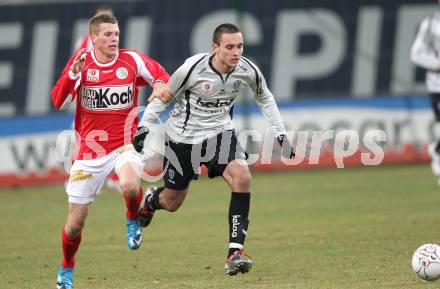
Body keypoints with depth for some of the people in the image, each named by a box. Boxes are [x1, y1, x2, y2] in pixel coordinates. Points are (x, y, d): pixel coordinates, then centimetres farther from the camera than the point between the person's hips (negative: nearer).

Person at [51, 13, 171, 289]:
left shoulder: (132, 60, -3)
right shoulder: (81, 62, -4)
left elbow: (163, 79, 7)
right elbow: (59, 101, -13)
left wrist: (161, 87, -17)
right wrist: (73, 73, -29)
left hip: (124, 143, -1)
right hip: (89, 148, 1)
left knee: (130, 186, -36)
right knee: (75, 224, 4)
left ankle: (133, 220, -1)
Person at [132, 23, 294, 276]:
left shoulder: (248, 71, -14)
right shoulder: (193, 68, -24)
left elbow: (265, 98, 9)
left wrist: (280, 133, 5)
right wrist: (144, 127, -12)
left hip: (220, 132, 2)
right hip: (182, 137, -2)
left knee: (242, 177, -26)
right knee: (172, 202, 10)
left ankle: (236, 251, -24)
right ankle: (151, 200, 51)